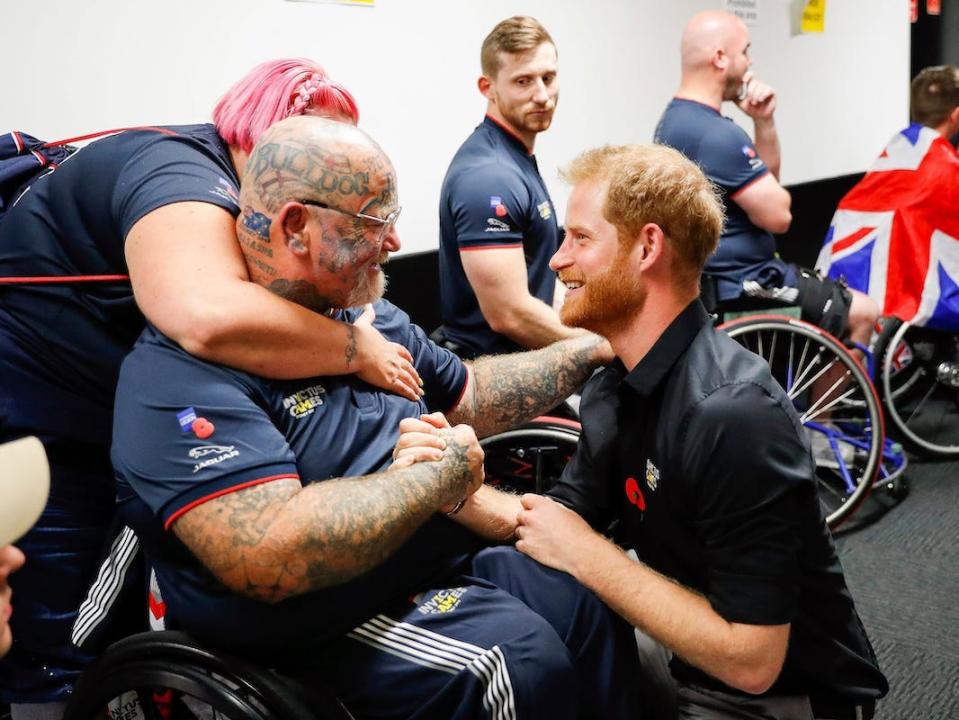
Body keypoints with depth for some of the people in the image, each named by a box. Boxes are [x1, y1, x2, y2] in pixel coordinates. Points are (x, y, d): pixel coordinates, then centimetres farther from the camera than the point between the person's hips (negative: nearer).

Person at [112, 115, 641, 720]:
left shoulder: (372, 317, 6)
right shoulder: (182, 372, -23)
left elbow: (469, 397, 21)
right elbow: (272, 553, -34)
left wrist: (592, 349, 14)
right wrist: (444, 472, -23)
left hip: (440, 564, 9)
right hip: (320, 625, -8)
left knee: (590, 598, 3)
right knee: (522, 661, -24)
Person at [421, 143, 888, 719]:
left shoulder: (732, 414, -31)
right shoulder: (615, 386, -1)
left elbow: (749, 661, -30)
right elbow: (566, 517, 0)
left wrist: (585, 556, -24)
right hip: (690, 661, 7)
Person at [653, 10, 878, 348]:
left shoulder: (675, 120, 7)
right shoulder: (716, 134, -26)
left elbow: (765, 181, 14)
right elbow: (778, 215, -21)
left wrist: (763, 121, -2)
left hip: (708, 276, 10)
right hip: (740, 284, -10)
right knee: (863, 312, 4)